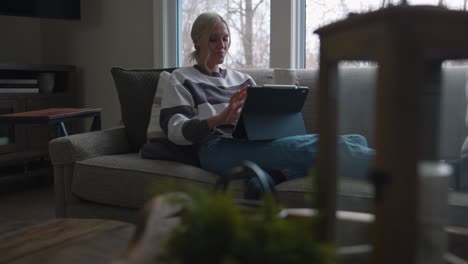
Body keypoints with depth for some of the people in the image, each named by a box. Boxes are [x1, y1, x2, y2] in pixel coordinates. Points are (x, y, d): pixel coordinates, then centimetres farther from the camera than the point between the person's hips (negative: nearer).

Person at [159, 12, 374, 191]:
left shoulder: (242, 79, 30)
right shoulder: (182, 79, 16)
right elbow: (175, 130, 0)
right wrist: (220, 119, -18)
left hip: (257, 142, 6)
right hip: (219, 147, -6)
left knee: (355, 140, -18)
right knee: (311, 146, -35)